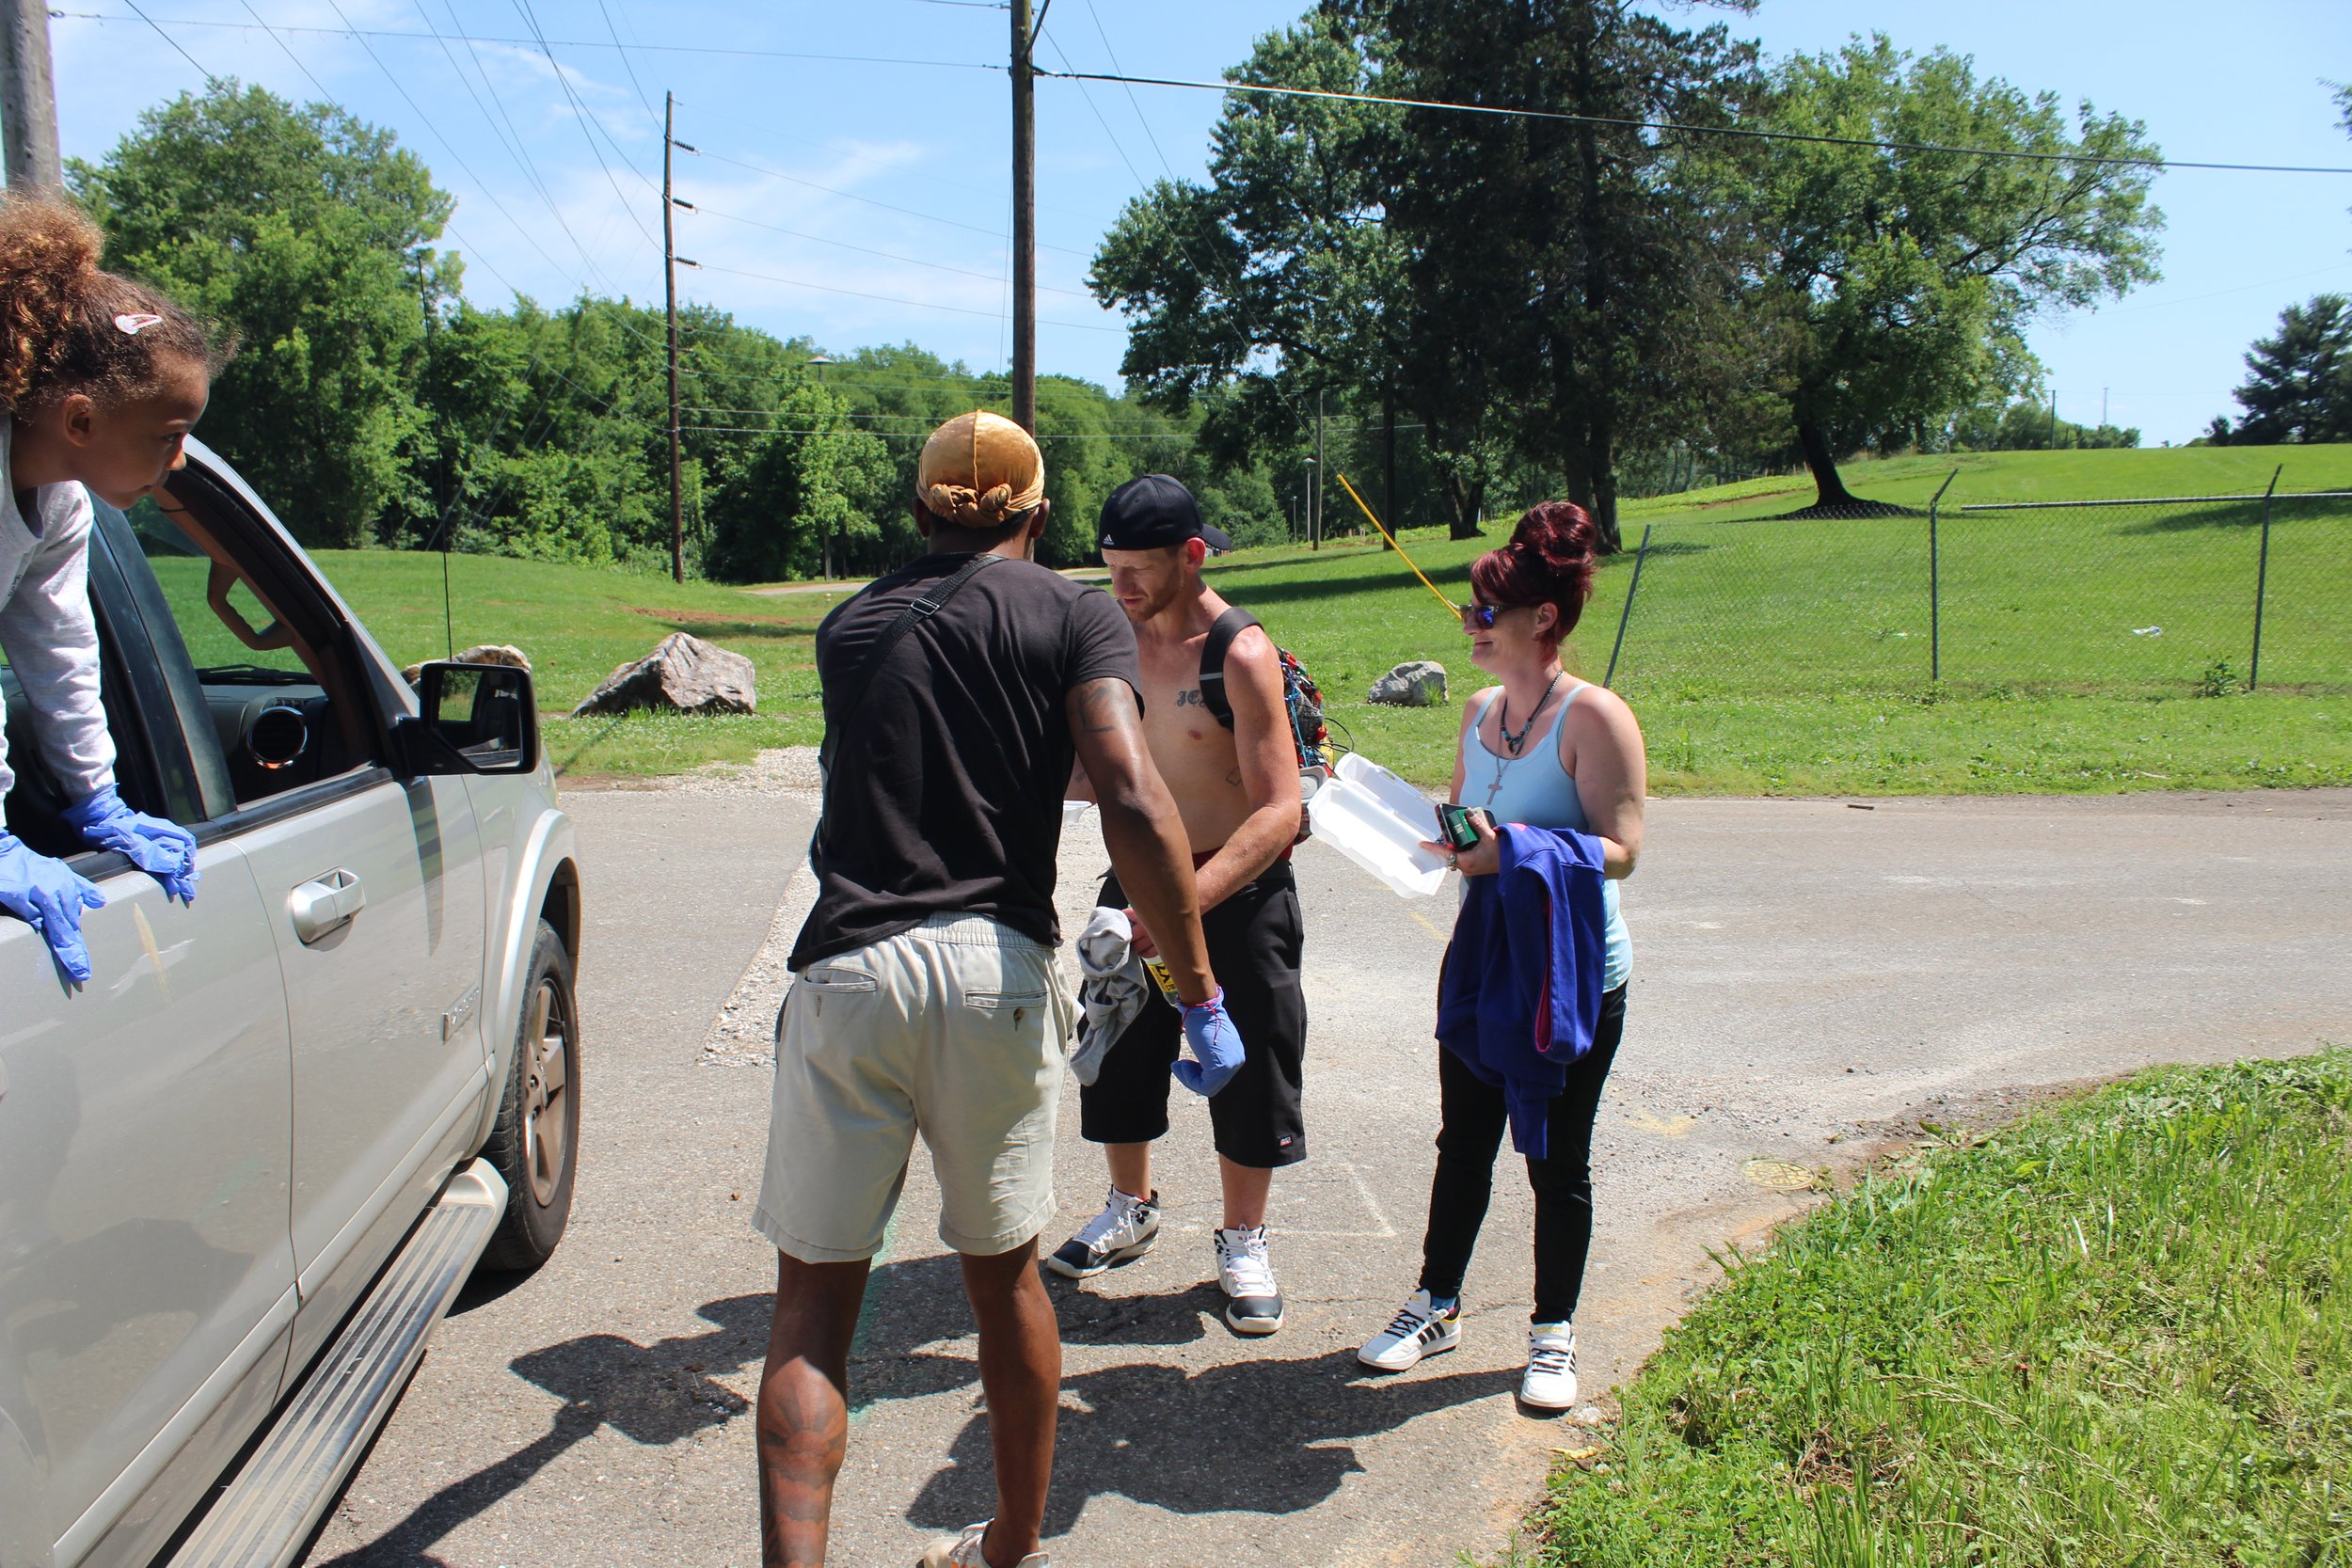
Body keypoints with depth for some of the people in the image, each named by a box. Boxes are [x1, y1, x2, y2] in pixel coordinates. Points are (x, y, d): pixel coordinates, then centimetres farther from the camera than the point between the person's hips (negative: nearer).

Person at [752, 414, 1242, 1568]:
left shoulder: (850, 626, 16)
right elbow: (1134, 807, -11)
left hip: (849, 967, 1)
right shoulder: (1074, 615, 5)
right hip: (995, 967, 0)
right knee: (1004, 1275, 18)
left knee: (814, 1301, 8)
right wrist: (1199, 993, -6)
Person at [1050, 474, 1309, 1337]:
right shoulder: (1119, 637, -1)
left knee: (1247, 1067, 5)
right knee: (1118, 1052, 15)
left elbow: (1279, 812, -25)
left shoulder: (1241, 654, -20)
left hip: (1240, 890, -6)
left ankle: (1242, 1242, 26)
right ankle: (1131, 1209, 39)